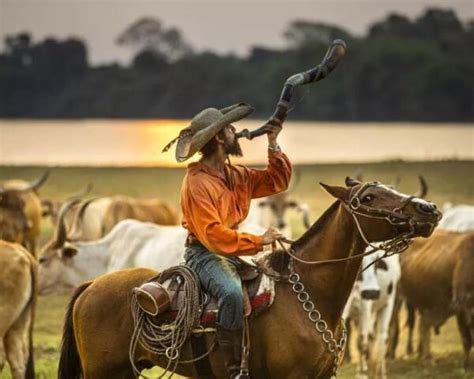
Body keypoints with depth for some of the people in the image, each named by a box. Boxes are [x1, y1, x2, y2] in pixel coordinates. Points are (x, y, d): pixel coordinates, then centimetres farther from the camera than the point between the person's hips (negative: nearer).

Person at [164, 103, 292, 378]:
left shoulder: (237, 176, 12)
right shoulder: (198, 182, -15)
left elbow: (277, 181, 19)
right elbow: (212, 234, -23)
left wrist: (273, 146, 6)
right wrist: (258, 241, -22)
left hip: (234, 253, 9)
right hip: (205, 254, -9)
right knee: (232, 293, -36)